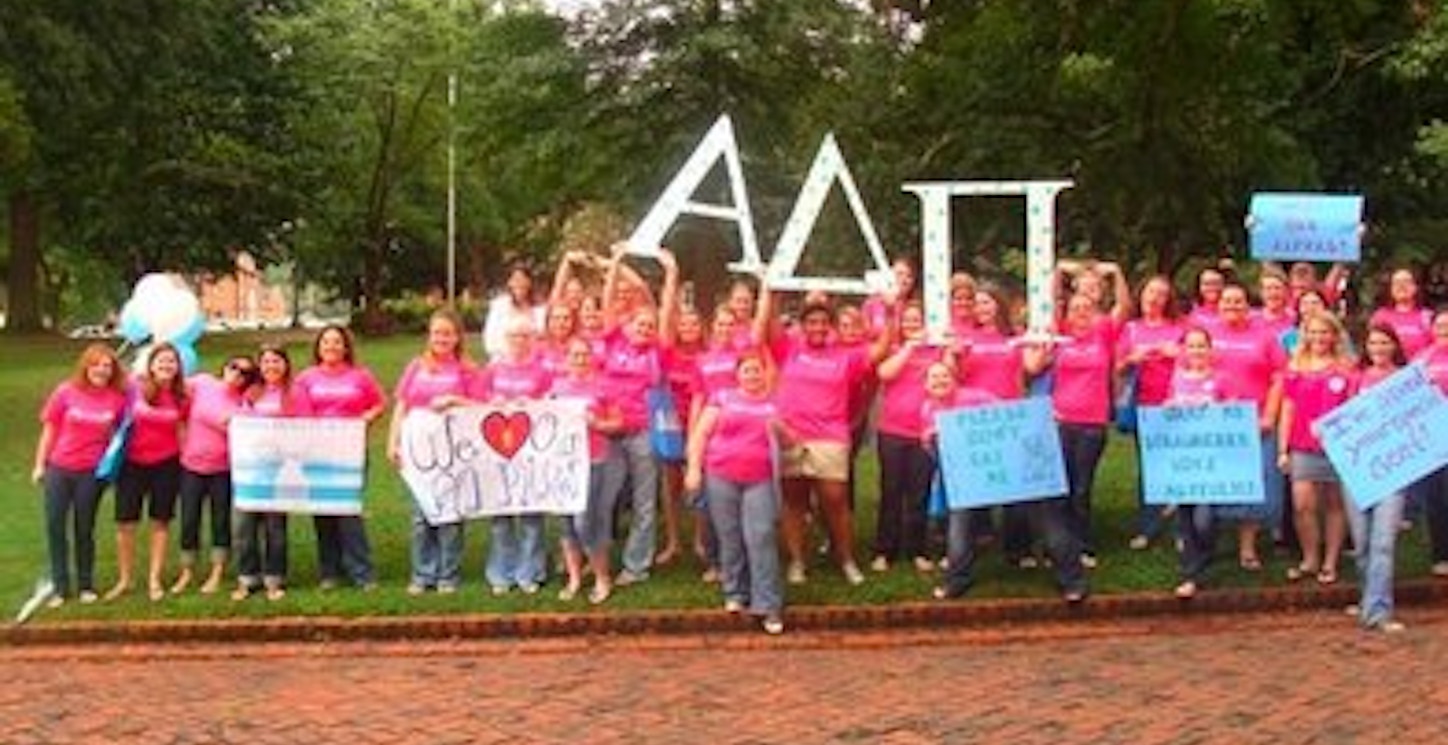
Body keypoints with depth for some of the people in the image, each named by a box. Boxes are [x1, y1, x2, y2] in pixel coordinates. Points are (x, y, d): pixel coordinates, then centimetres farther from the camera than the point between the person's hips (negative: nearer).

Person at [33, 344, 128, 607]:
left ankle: (85, 585, 21)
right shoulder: (66, 392, -5)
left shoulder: (117, 398, -5)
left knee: (84, 528, 7)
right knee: (55, 526, 2)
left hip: (92, 471, 0)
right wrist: (39, 464, 2)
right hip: (59, 468, 1)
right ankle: (60, 586, 13)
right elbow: (49, 429, 1)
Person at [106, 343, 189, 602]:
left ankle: (154, 580, 17)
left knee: (161, 522, 7)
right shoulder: (136, 388, -7)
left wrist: (186, 456, 0)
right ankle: (124, 580, 16)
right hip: (133, 463, -1)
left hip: (166, 464, 1)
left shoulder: (182, 397, -2)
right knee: (125, 523, 3)